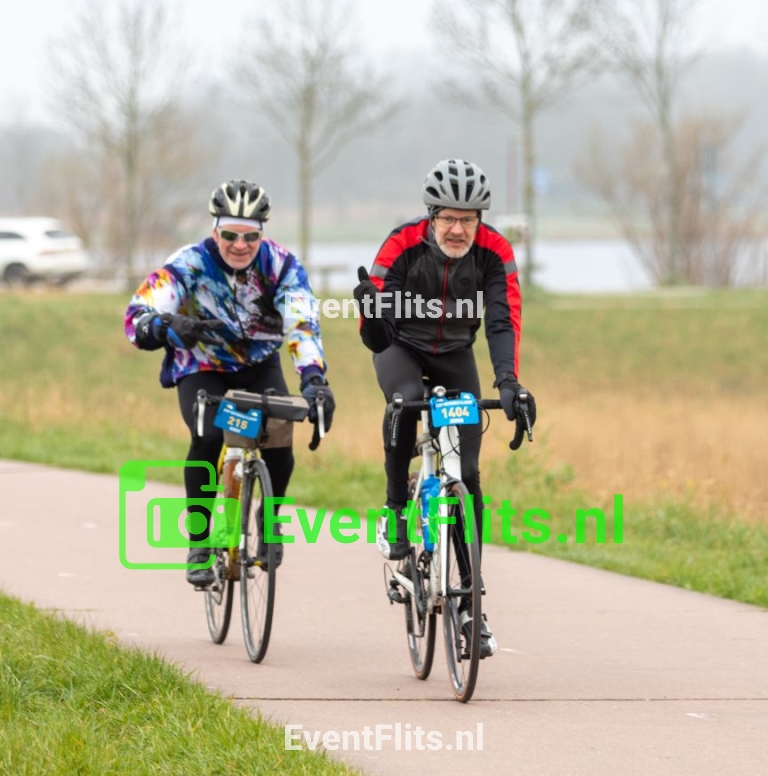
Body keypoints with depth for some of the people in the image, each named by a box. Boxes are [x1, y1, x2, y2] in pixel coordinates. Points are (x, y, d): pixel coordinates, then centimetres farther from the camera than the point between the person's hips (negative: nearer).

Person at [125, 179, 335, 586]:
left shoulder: (281, 265, -21)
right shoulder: (190, 264, -24)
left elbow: (303, 324, -33)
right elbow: (137, 315, -35)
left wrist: (313, 378, -51)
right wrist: (167, 326, -59)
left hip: (259, 365, 2)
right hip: (201, 368, -2)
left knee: (278, 437, -23)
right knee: (208, 437, -29)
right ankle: (200, 542, -13)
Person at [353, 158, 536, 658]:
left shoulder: (494, 253, -21)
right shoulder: (403, 246, -26)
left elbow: (503, 320, -29)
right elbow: (376, 336, -28)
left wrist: (508, 379, -45)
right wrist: (371, 308, -52)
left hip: (455, 355, 2)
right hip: (402, 348, -2)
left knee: (467, 472, -6)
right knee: (405, 403, -38)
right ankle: (397, 515, -21)